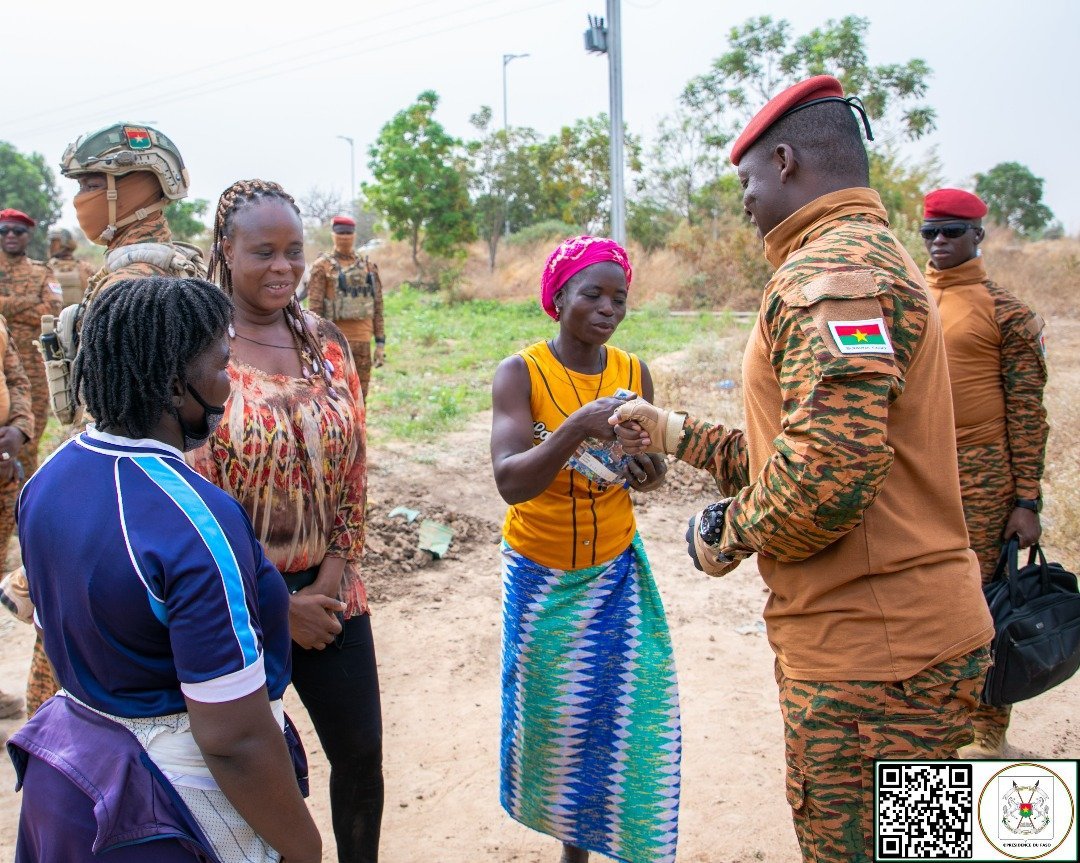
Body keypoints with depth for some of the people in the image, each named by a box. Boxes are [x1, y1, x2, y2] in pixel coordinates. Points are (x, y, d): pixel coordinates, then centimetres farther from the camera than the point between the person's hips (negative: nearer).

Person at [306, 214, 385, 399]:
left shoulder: (368, 267, 11)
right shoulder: (322, 266, -2)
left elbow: (377, 308, 12)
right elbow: (314, 309, -6)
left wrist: (381, 343, 6)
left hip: (362, 342, 4)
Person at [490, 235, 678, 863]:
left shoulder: (634, 373, -3)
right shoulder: (520, 373, -13)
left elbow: (650, 467, 8)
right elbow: (510, 481, -24)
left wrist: (650, 474, -15)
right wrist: (577, 428, -37)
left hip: (617, 570, 3)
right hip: (542, 576, -2)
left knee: (635, 711, 3)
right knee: (553, 713, 9)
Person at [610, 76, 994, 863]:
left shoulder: (834, 268, -17)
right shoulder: (874, 255, 18)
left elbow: (830, 468, -30)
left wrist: (729, 533, -12)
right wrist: (672, 433, 23)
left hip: (875, 652, -11)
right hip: (902, 630, 11)